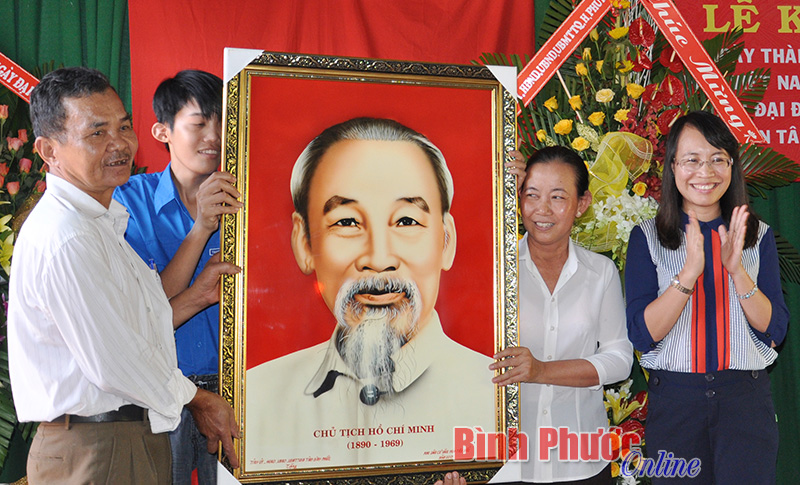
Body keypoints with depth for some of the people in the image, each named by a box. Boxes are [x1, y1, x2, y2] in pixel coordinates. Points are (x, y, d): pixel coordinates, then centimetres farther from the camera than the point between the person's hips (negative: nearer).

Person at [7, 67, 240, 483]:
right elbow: (113, 363, -20)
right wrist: (199, 401, -7)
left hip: (137, 440, 9)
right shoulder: (63, 239, -21)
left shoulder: (99, 223, 12)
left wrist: (196, 296, 4)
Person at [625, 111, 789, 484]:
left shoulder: (759, 236, 4)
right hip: (674, 396, -1)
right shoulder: (647, 237, -2)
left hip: (745, 396, 1)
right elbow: (642, 335, -11)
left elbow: (775, 331, -3)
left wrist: (737, 270, -19)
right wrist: (689, 272, -24)